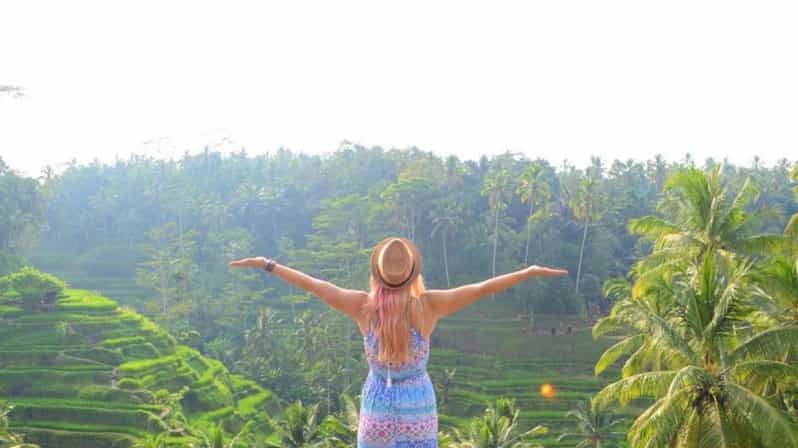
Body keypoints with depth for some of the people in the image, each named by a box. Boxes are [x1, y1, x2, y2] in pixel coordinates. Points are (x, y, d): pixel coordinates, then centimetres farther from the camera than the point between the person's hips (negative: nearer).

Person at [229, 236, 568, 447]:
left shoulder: (363, 306, -15)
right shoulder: (428, 306, -17)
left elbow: (311, 284, -6)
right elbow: (482, 289, -11)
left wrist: (266, 264, 5)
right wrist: (531, 271, -2)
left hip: (376, 410, 1)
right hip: (418, 412, -1)